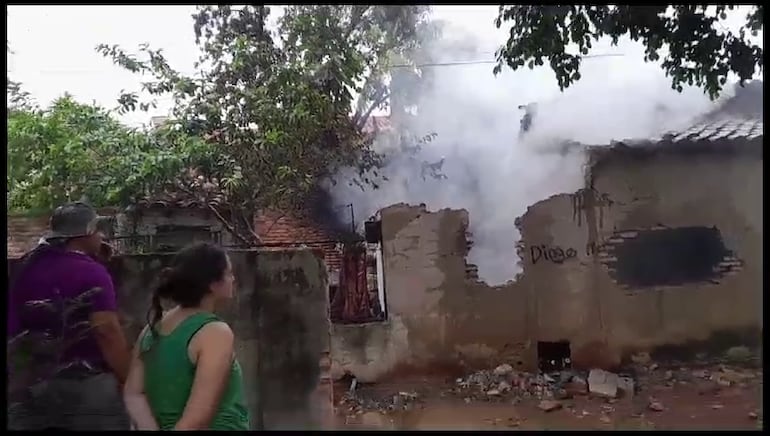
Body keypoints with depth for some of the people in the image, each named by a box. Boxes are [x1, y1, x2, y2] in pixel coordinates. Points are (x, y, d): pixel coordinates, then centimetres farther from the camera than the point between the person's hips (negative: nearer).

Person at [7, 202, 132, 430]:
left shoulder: (26, 270, 8)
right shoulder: (91, 272, -15)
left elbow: (14, 329, 13)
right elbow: (107, 332, -21)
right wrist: (131, 382, -15)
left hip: (33, 385, 7)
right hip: (87, 385, -7)